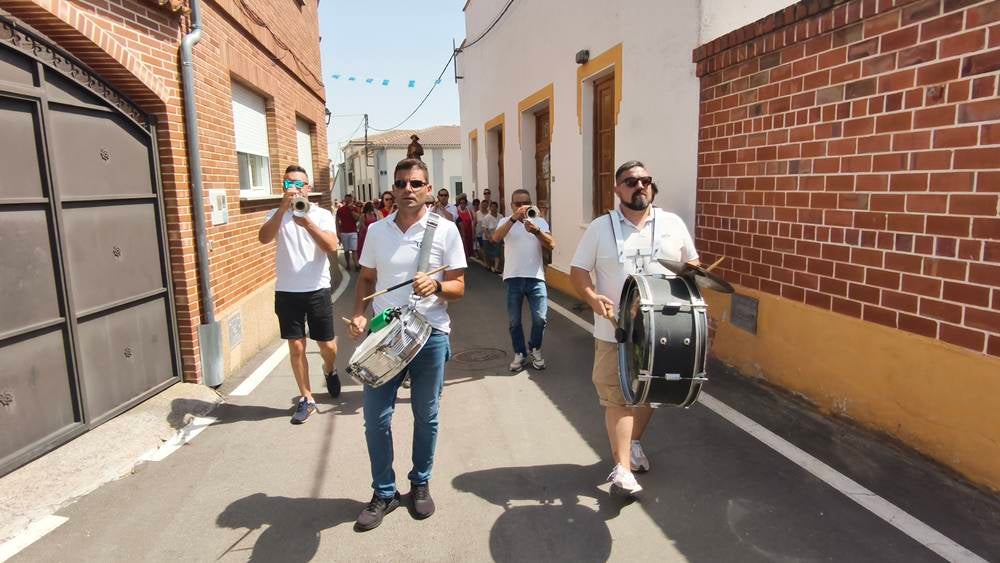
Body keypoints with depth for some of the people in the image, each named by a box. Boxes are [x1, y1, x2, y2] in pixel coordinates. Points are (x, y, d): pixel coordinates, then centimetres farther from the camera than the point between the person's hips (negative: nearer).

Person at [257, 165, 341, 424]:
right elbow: (263, 238, -16)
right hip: (286, 292, 1)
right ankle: (306, 398, 21)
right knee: (296, 347, 6)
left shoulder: (322, 215, 1)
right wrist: (283, 207, -25)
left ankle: (329, 370, 40)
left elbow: (332, 247, -15)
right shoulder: (277, 214, 5)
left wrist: (307, 223, -26)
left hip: (317, 290, -1)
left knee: (328, 346, 5)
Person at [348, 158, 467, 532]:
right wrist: (359, 314, -3)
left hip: (430, 336, -2)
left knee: (426, 416, 12)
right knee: (375, 417, 5)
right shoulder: (376, 230, 5)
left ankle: (420, 484, 34)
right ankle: (384, 493, 25)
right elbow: (367, 278, 13)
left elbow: (459, 286, -4)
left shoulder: (445, 230, -4)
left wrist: (437, 286, -25)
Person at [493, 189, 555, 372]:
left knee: (540, 318, -1)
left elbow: (551, 245, -7)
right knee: (514, 320, 8)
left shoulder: (539, 221, 7)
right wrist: (513, 218, -31)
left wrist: (536, 231, -26)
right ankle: (519, 353, 25)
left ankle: (535, 349, 24)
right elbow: (496, 238, -18)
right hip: (512, 278, 0)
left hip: (535, 278, 0)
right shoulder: (505, 221, 5)